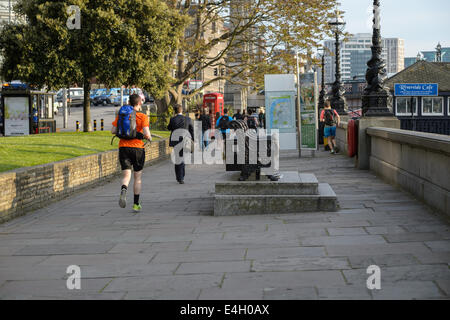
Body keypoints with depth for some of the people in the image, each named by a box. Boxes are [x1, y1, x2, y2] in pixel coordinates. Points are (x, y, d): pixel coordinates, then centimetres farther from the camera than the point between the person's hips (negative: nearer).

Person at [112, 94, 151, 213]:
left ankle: (123, 190, -32)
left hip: (123, 147, 2)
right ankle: (136, 204, 15)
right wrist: (149, 138, 6)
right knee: (138, 177, 11)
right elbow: (146, 134, -17)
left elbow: (113, 131, 0)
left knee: (126, 175, 1)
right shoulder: (142, 117, -7)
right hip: (138, 148, -2)